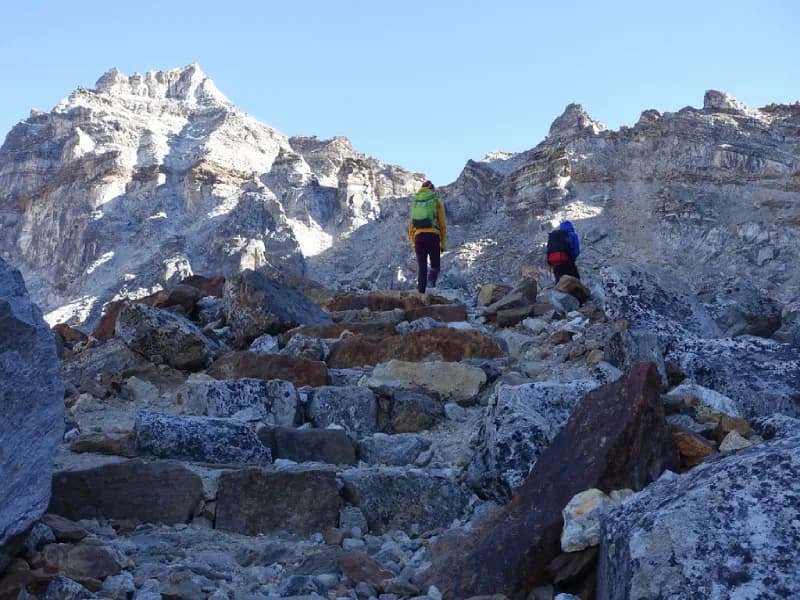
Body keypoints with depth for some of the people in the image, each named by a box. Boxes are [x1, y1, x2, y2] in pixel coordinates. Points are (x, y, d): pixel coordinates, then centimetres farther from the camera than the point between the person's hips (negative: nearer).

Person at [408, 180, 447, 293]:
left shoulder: (415, 202, 15)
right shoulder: (437, 202, 6)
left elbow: (410, 224, 15)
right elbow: (442, 224, 2)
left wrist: (413, 242, 19)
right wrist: (443, 243, 6)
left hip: (418, 237, 3)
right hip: (433, 236, -2)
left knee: (421, 267, 9)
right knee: (435, 265, 6)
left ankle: (421, 292, -1)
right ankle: (431, 282, -24)